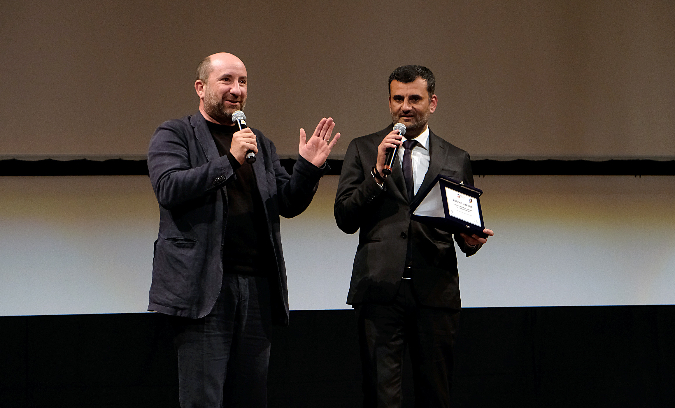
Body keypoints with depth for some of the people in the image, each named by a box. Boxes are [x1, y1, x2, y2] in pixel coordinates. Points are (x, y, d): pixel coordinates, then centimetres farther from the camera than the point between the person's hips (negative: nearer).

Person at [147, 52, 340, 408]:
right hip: (204, 287, -5)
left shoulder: (260, 143, 21)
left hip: (256, 286, 5)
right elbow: (168, 189, -12)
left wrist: (309, 167, -3)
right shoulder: (173, 135, 5)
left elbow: (289, 203, 16)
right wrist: (229, 161, -16)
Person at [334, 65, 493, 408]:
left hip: (436, 290, 2)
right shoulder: (363, 150, 10)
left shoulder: (456, 160, 15)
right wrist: (378, 171, -9)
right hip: (380, 289, -2)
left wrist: (471, 240, -5)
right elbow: (345, 219, 2)